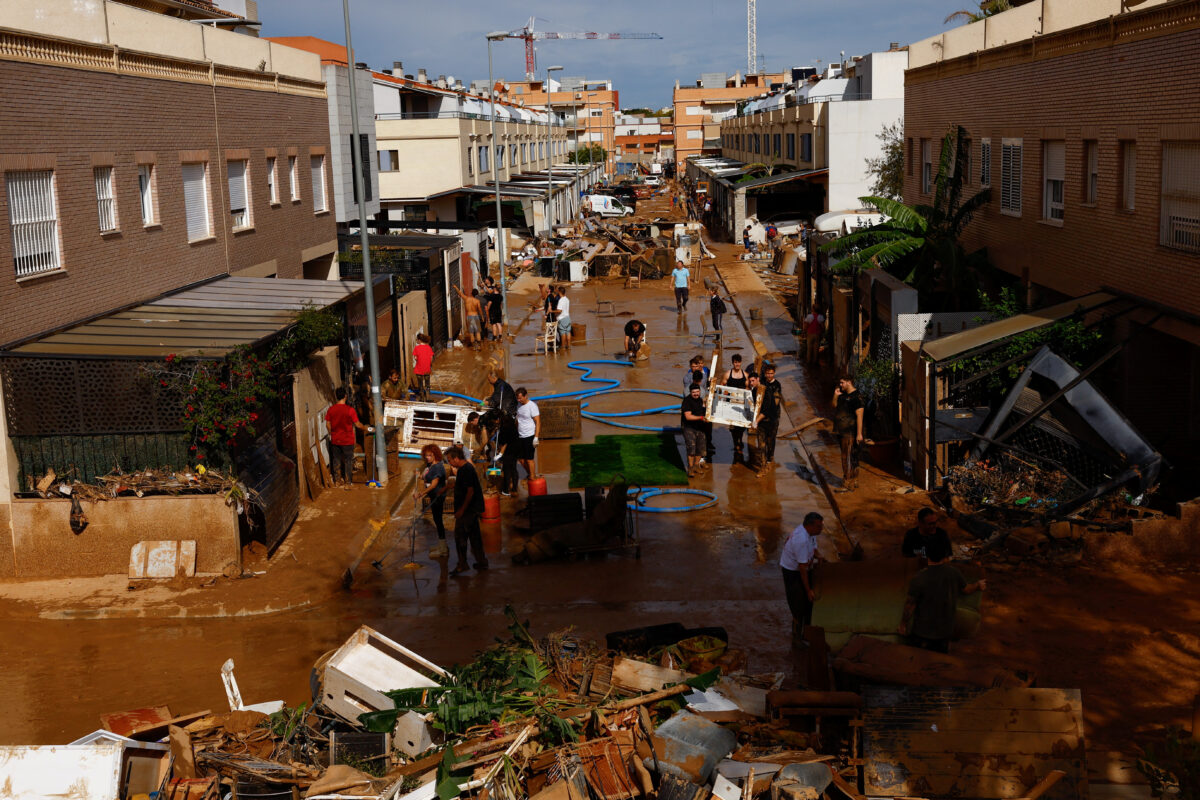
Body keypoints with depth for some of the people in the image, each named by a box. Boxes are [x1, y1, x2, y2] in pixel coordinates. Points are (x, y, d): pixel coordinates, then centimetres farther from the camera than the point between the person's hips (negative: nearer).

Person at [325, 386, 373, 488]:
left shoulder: (331, 409, -6)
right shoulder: (350, 410, -17)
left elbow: (328, 424, 2)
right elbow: (357, 424, -11)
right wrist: (367, 429, 5)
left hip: (335, 440, 3)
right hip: (347, 441, -3)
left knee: (336, 459, 17)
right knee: (348, 461, 8)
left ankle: (338, 480, 27)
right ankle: (347, 483, 10)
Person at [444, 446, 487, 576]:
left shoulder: (466, 470, -19)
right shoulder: (464, 468, 12)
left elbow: (470, 491, -23)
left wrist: (461, 510, -20)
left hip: (468, 510, -10)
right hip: (473, 509, 10)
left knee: (460, 536, -4)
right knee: (474, 536, 14)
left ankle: (462, 565, 1)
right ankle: (481, 562, 20)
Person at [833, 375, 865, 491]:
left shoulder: (856, 397, -14)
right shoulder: (843, 395, 14)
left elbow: (859, 416, -18)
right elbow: (834, 407, 23)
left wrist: (859, 434, -22)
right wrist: (835, 395, 6)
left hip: (850, 432, -9)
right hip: (842, 431, 9)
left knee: (847, 457, -10)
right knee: (851, 457, 16)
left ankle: (847, 484, -9)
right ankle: (854, 480, 24)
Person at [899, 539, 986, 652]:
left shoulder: (918, 579, -24)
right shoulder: (954, 573, -13)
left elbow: (910, 605, -17)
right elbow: (967, 590, 5)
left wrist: (903, 624, -1)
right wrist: (978, 586, 28)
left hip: (922, 631, -3)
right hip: (945, 630, 4)